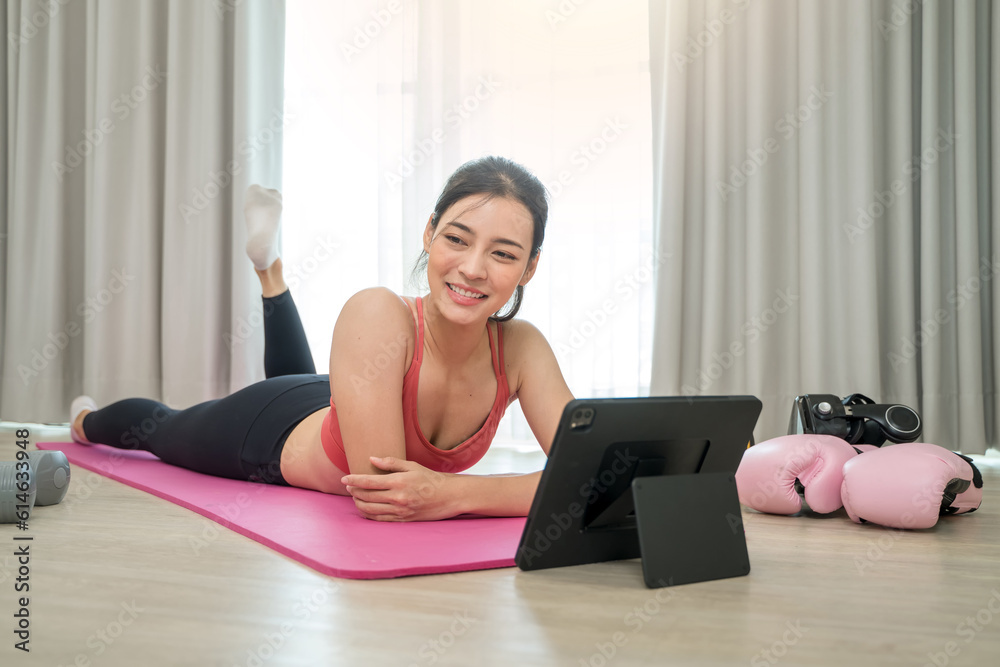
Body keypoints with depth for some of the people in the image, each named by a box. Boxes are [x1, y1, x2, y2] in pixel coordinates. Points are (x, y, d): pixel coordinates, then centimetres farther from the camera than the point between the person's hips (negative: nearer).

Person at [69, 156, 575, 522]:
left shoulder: (521, 349, -31)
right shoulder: (377, 314, -43)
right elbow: (381, 496, -47)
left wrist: (452, 493, -50)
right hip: (271, 428, -4)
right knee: (158, 426, 30)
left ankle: (268, 263, 53)